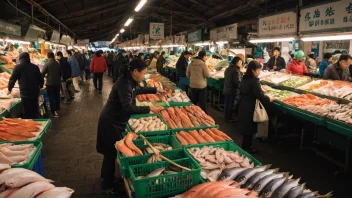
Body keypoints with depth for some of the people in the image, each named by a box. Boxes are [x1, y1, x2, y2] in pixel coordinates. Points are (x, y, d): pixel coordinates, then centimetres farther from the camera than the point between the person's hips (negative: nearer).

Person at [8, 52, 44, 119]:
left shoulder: (18, 67, -2)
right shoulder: (35, 67, 7)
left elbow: (12, 79, 0)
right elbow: (41, 79, 9)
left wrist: (9, 89, 16)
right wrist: (40, 87, 28)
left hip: (25, 93, -4)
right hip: (35, 92, 4)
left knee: (27, 112, 1)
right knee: (35, 111, 14)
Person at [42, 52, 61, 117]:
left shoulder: (47, 64, -12)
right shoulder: (58, 64, 3)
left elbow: (42, 74, -10)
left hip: (50, 83, -5)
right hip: (57, 83, 5)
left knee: (51, 98, -1)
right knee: (57, 96, 16)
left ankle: (54, 112, -5)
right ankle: (57, 109, 28)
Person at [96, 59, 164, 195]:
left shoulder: (129, 81, 2)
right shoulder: (124, 84, -28)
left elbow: (139, 89, 25)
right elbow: (128, 108, -36)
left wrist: (155, 90, 25)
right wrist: (149, 109, -33)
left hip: (115, 121, 10)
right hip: (111, 123, -10)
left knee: (111, 151, 24)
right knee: (111, 153, 3)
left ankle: (106, 175, 45)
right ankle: (107, 187, 19)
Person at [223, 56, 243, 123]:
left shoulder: (228, 69, 6)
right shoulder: (236, 71, -20)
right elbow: (238, 82, -21)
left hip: (226, 89, 8)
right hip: (233, 90, -8)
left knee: (226, 103, 15)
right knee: (231, 104, 3)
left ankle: (226, 117, 26)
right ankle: (229, 118, 13)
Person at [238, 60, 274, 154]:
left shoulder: (245, 78, 7)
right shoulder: (254, 81, -20)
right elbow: (259, 95, -20)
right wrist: (268, 99, -4)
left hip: (243, 106, 9)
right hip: (250, 107, -9)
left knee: (245, 126, 16)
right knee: (250, 127, 4)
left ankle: (245, 145, 27)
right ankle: (246, 147, 14)